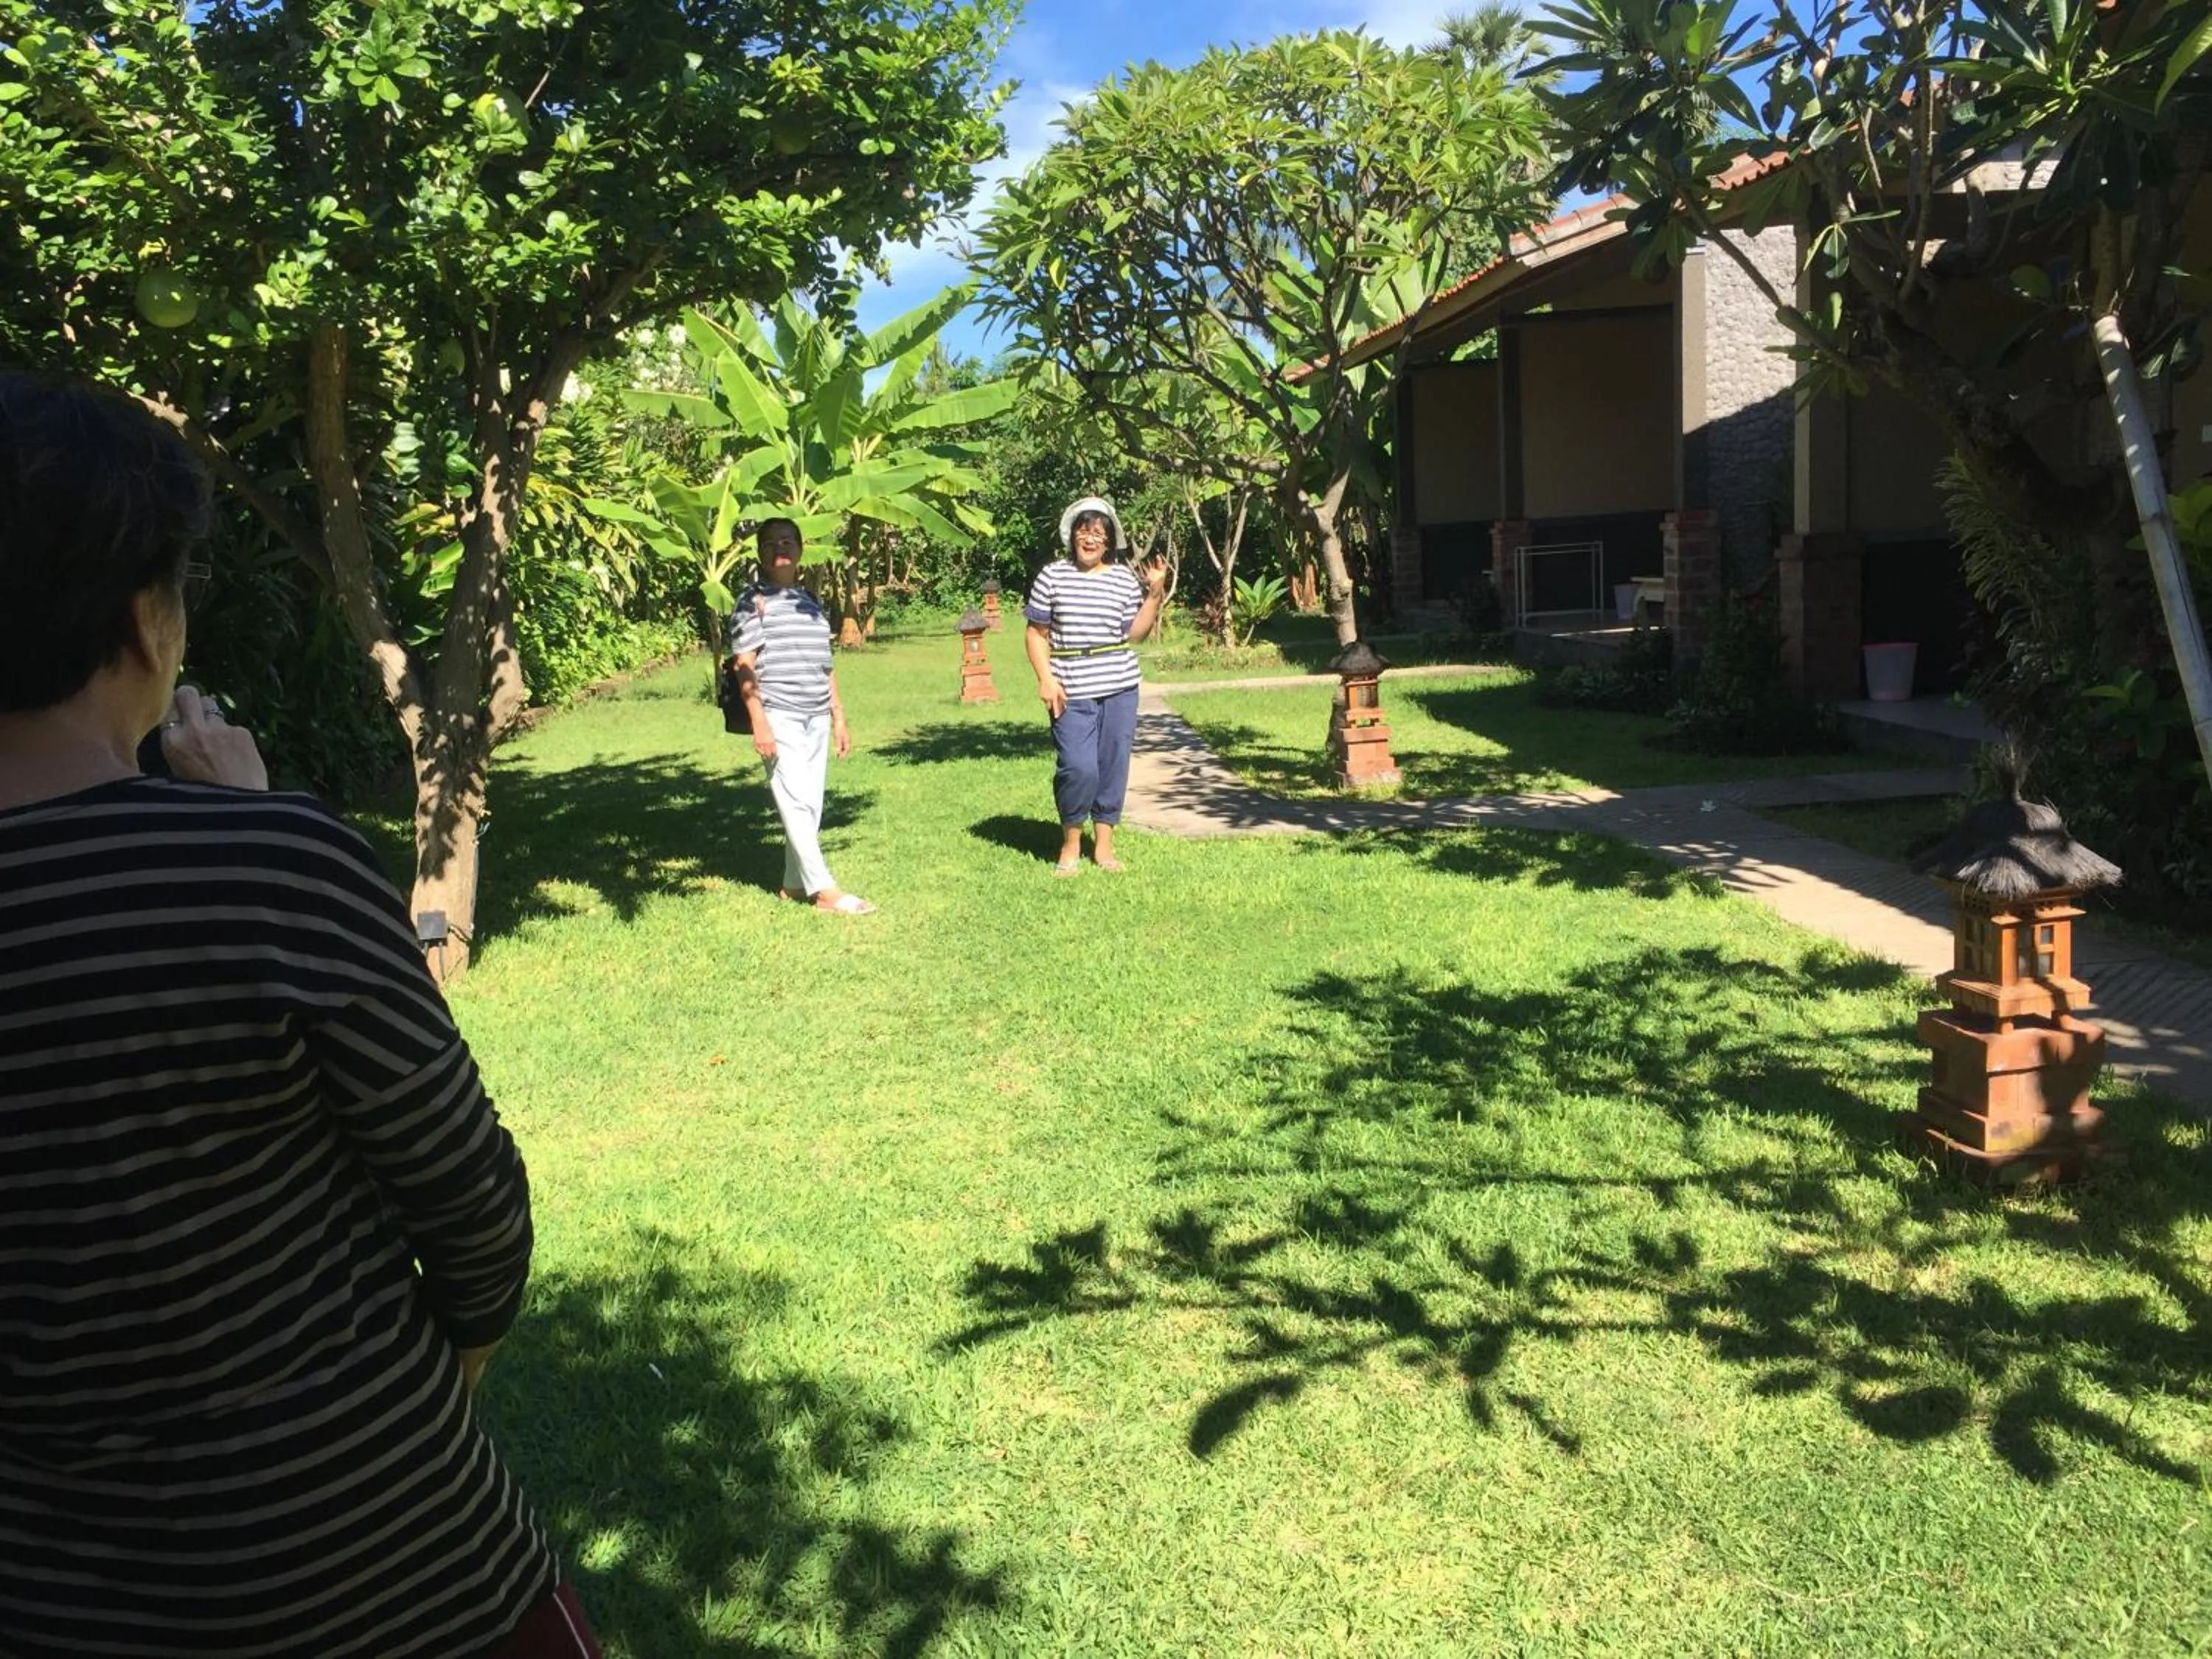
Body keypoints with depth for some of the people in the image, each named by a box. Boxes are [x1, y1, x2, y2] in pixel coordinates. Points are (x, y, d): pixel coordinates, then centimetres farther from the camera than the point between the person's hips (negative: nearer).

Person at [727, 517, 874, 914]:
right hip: (779, 717, -6)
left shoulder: (812, 603, 18)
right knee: (795, 804, -8)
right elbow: (744, 663, -7)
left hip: (817, 718, 6)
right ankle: (825, 889, -8)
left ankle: (794, 884, 14)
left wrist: (839, 719, 17)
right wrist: (759, 722, -14)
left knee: (810, 806, 6)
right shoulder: (753, 601, -1)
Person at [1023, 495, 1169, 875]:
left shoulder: (1125, 579, 7)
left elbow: (1134, 632, 5)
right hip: (1072, 692, -3)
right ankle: (1070, 843, 7)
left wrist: (1155, 594, -5)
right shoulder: (1052, 576, 2)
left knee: (1113, 766, 6)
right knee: (1079, 768, -13)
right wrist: (1046, 679, -7)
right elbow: (1036, 633, 3)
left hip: (1120, 688, 3)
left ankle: (1103, 843, 19)